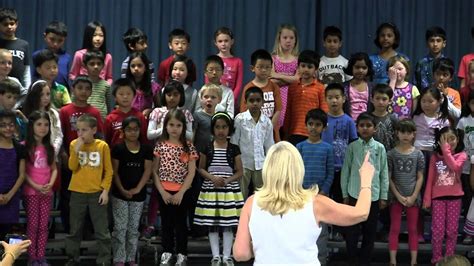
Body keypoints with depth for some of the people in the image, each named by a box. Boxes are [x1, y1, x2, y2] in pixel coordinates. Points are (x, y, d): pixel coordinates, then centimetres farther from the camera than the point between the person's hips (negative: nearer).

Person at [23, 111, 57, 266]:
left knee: (43, 226, 6)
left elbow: (54, 169, 11)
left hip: (47, 192, 5)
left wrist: (50, 184, -7)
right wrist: (36, 186, -16)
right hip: (31, 191, -4)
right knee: (32, 225, -1)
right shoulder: (25, 146, -6)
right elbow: (23, 171, -10)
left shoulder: (49, 147, 10)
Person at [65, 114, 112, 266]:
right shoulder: (74, 144, 0)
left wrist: (105, 190, -7)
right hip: (77, 193, 2)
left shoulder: (102, 146, -4)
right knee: (75, 230, 11)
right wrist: (77, 149, -19)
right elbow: (72, 167, -9)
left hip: (97, 193, -2)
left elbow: (108, 171, -1)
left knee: (102, 231, 2)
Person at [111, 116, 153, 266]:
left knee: (133, 228, 10)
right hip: (119, 194, -2)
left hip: (139, 195, 2)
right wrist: (122, 190, -13)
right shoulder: (118, 148, -3)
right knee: (120, 227, -2)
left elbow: (147, 171, -1)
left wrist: (137, 189, -11)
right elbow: (114, 172, -4)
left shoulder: (146, 149, 3)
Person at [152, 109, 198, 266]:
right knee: (166, 222, 12)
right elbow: (154, 171, 0)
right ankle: (167, 252, 23)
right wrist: (162, 191, -8)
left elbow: (191, 172, -6)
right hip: (164, 192, 2)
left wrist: (181, 193, -13)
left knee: (180, 222, 7)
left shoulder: (188, 147, -4)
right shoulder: (160, 145, 0)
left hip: (182, 192, -1)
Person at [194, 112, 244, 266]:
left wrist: (227, 180, -14)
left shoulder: (234, 149, 1)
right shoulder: (207, 148, 2)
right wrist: (212, 178, -12)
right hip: (210, 189, 0)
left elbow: (239, 171, 2)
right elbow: (201, 169, 6)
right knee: (212, 224, 3)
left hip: (230, 190, 0)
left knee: (228, 224, 2)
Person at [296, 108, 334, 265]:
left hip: (321, 194, -1)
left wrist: (323, 192, -8)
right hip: (303, 193, 1)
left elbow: (330, 173, 1)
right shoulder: (300, 147, 3)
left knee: (321, 229, 2)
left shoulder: (327, 148, 2)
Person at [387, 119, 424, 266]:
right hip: (396, 197, -1)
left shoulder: (418, 154, 1)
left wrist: (413, 196, -8)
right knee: (394, 229, 3)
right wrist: (398, 196, -9)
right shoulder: (391, 154, -2)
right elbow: (388, 178, -2)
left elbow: (420, 178, 2)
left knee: (413, 229, 6)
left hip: (413, 197, 1)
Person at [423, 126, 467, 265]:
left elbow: (455, 167, -21)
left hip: (454, 196, 0)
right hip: (438, 196, 0)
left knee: (452, 230, 5)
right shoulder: (435, 156, 3)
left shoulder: (461, 155, 1)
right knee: (438, 230, 0)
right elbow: (430, 179, 3)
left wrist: (446, 150, -15)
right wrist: (427, 198, -1)